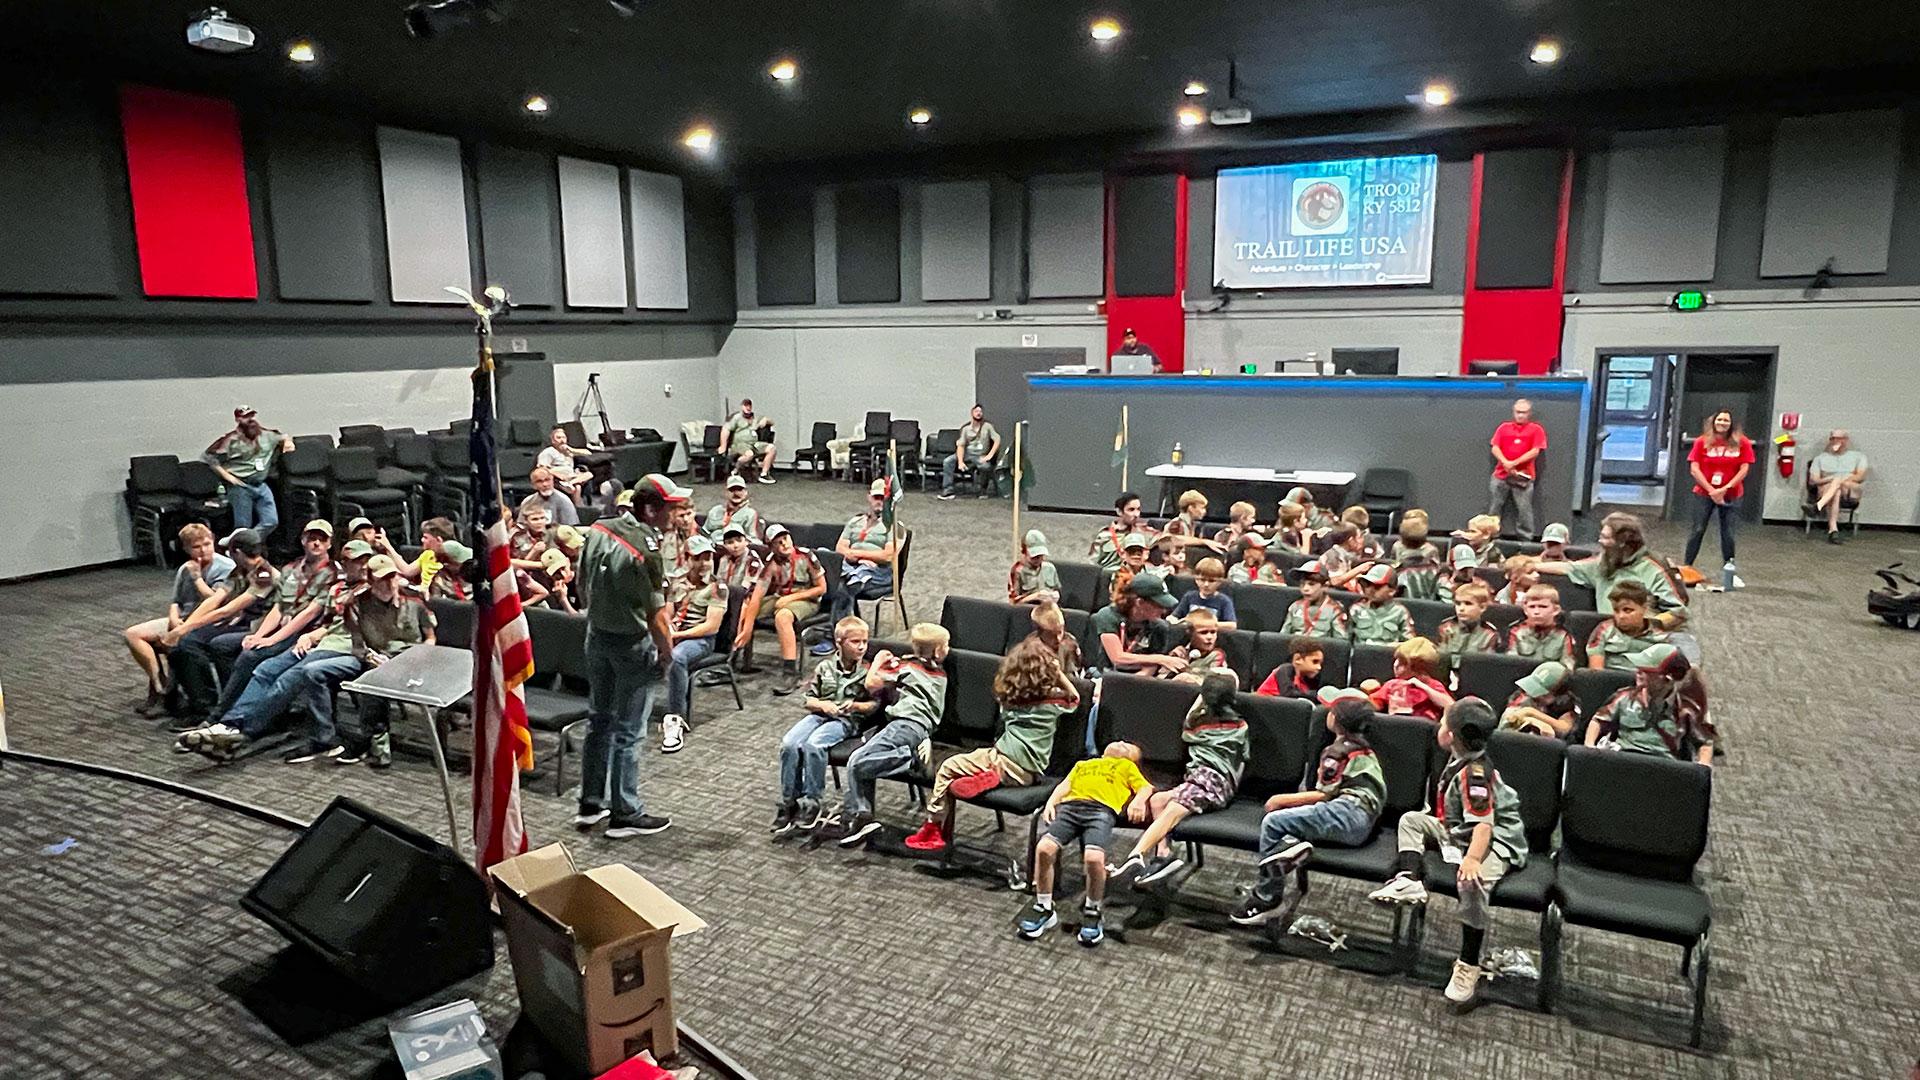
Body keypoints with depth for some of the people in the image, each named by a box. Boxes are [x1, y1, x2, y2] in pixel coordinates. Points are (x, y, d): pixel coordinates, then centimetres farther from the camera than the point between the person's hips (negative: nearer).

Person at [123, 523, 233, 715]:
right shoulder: (186, 569, 14)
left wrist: (197, 577, -10)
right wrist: (174, 618, -5)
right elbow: (175, 602, 17)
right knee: (132, 634, -3)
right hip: (182, 621, 8)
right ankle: (159, 686, -8)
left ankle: (160, 690, -11)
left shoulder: (226, 567, -7)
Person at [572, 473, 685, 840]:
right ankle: (625, 814, 15)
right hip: (632, 644, -8)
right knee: (628, 731, 4)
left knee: (599, 720, 18)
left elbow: (584, 584, 10)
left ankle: (591, 804, 29)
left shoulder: (597, 530, -1)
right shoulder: (644, 548, -25)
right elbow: (656, 612, -20)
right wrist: (666, 650, -6)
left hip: (597, 636, 8)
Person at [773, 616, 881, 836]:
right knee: (789, 744, -25)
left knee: (813, 745, -32)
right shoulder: (824, 668, 12)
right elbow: (807, 699, 13)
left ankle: (812, 803, -18)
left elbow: (876, 705, 5)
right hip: (819, 715, 4)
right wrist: (822, 704, -7)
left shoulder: (868, 671, 6)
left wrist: (856, 706, -13)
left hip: (848, 721, -3)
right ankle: (789, 802, -13)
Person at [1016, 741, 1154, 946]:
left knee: (1094, 857, -31)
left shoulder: (1127, 766, 34)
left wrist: (1138, 800, -6)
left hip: (1102, 808, -2)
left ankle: (1092, 913, -6)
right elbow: (1065, 785, 25)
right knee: (1044, 848, -24)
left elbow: (1147, 788, 18)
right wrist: (1050, 803, 4)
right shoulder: (1082, 764, 40)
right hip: (1069, 805, 2)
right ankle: (1044, 909, -6)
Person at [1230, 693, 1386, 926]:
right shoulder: (1363, 747, 25)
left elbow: (1325, 795, -10)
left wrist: (1285, 799, 0)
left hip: (1348, 813, -10)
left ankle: (1268, 898, -15)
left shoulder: (1338, 750, -3)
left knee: (1272, 821, -16)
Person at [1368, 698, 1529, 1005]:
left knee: (1472, 882, -36)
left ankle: (1469, 964, -26)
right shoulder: (1459, 762, 4)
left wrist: (1472, 859, -43)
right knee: (1411, 819, 10)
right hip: (1458, 833, 11)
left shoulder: (1475, 772, -25)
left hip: (1496, 840, -11)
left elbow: (1484, 823, -32)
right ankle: (1409, 880, -11)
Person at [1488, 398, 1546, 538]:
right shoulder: (1504, 427, 12)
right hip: (1501, 475, 3)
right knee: (1493, 509, 4)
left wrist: (1514, 463, -13)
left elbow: (1535, 452, -5)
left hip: (1523, 477, -3)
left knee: (1524, 510, -4)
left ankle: (1525, 538, 2)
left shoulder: (1536, 430, 5)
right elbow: (1495, 448, 3)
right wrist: (1506, 463, -13)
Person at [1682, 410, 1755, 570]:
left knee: (1728, 533, 7)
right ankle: (1687, 566, 9)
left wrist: (1725, 488, -13)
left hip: (1730, 495, 1)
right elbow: (1694, 469, -7)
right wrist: (1711, 490, -12)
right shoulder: (1702, 442, -3)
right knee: (1697, 530, 2)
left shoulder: (1742, 442, -1)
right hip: (1704, 493, -1)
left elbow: (1744, 469, -5)